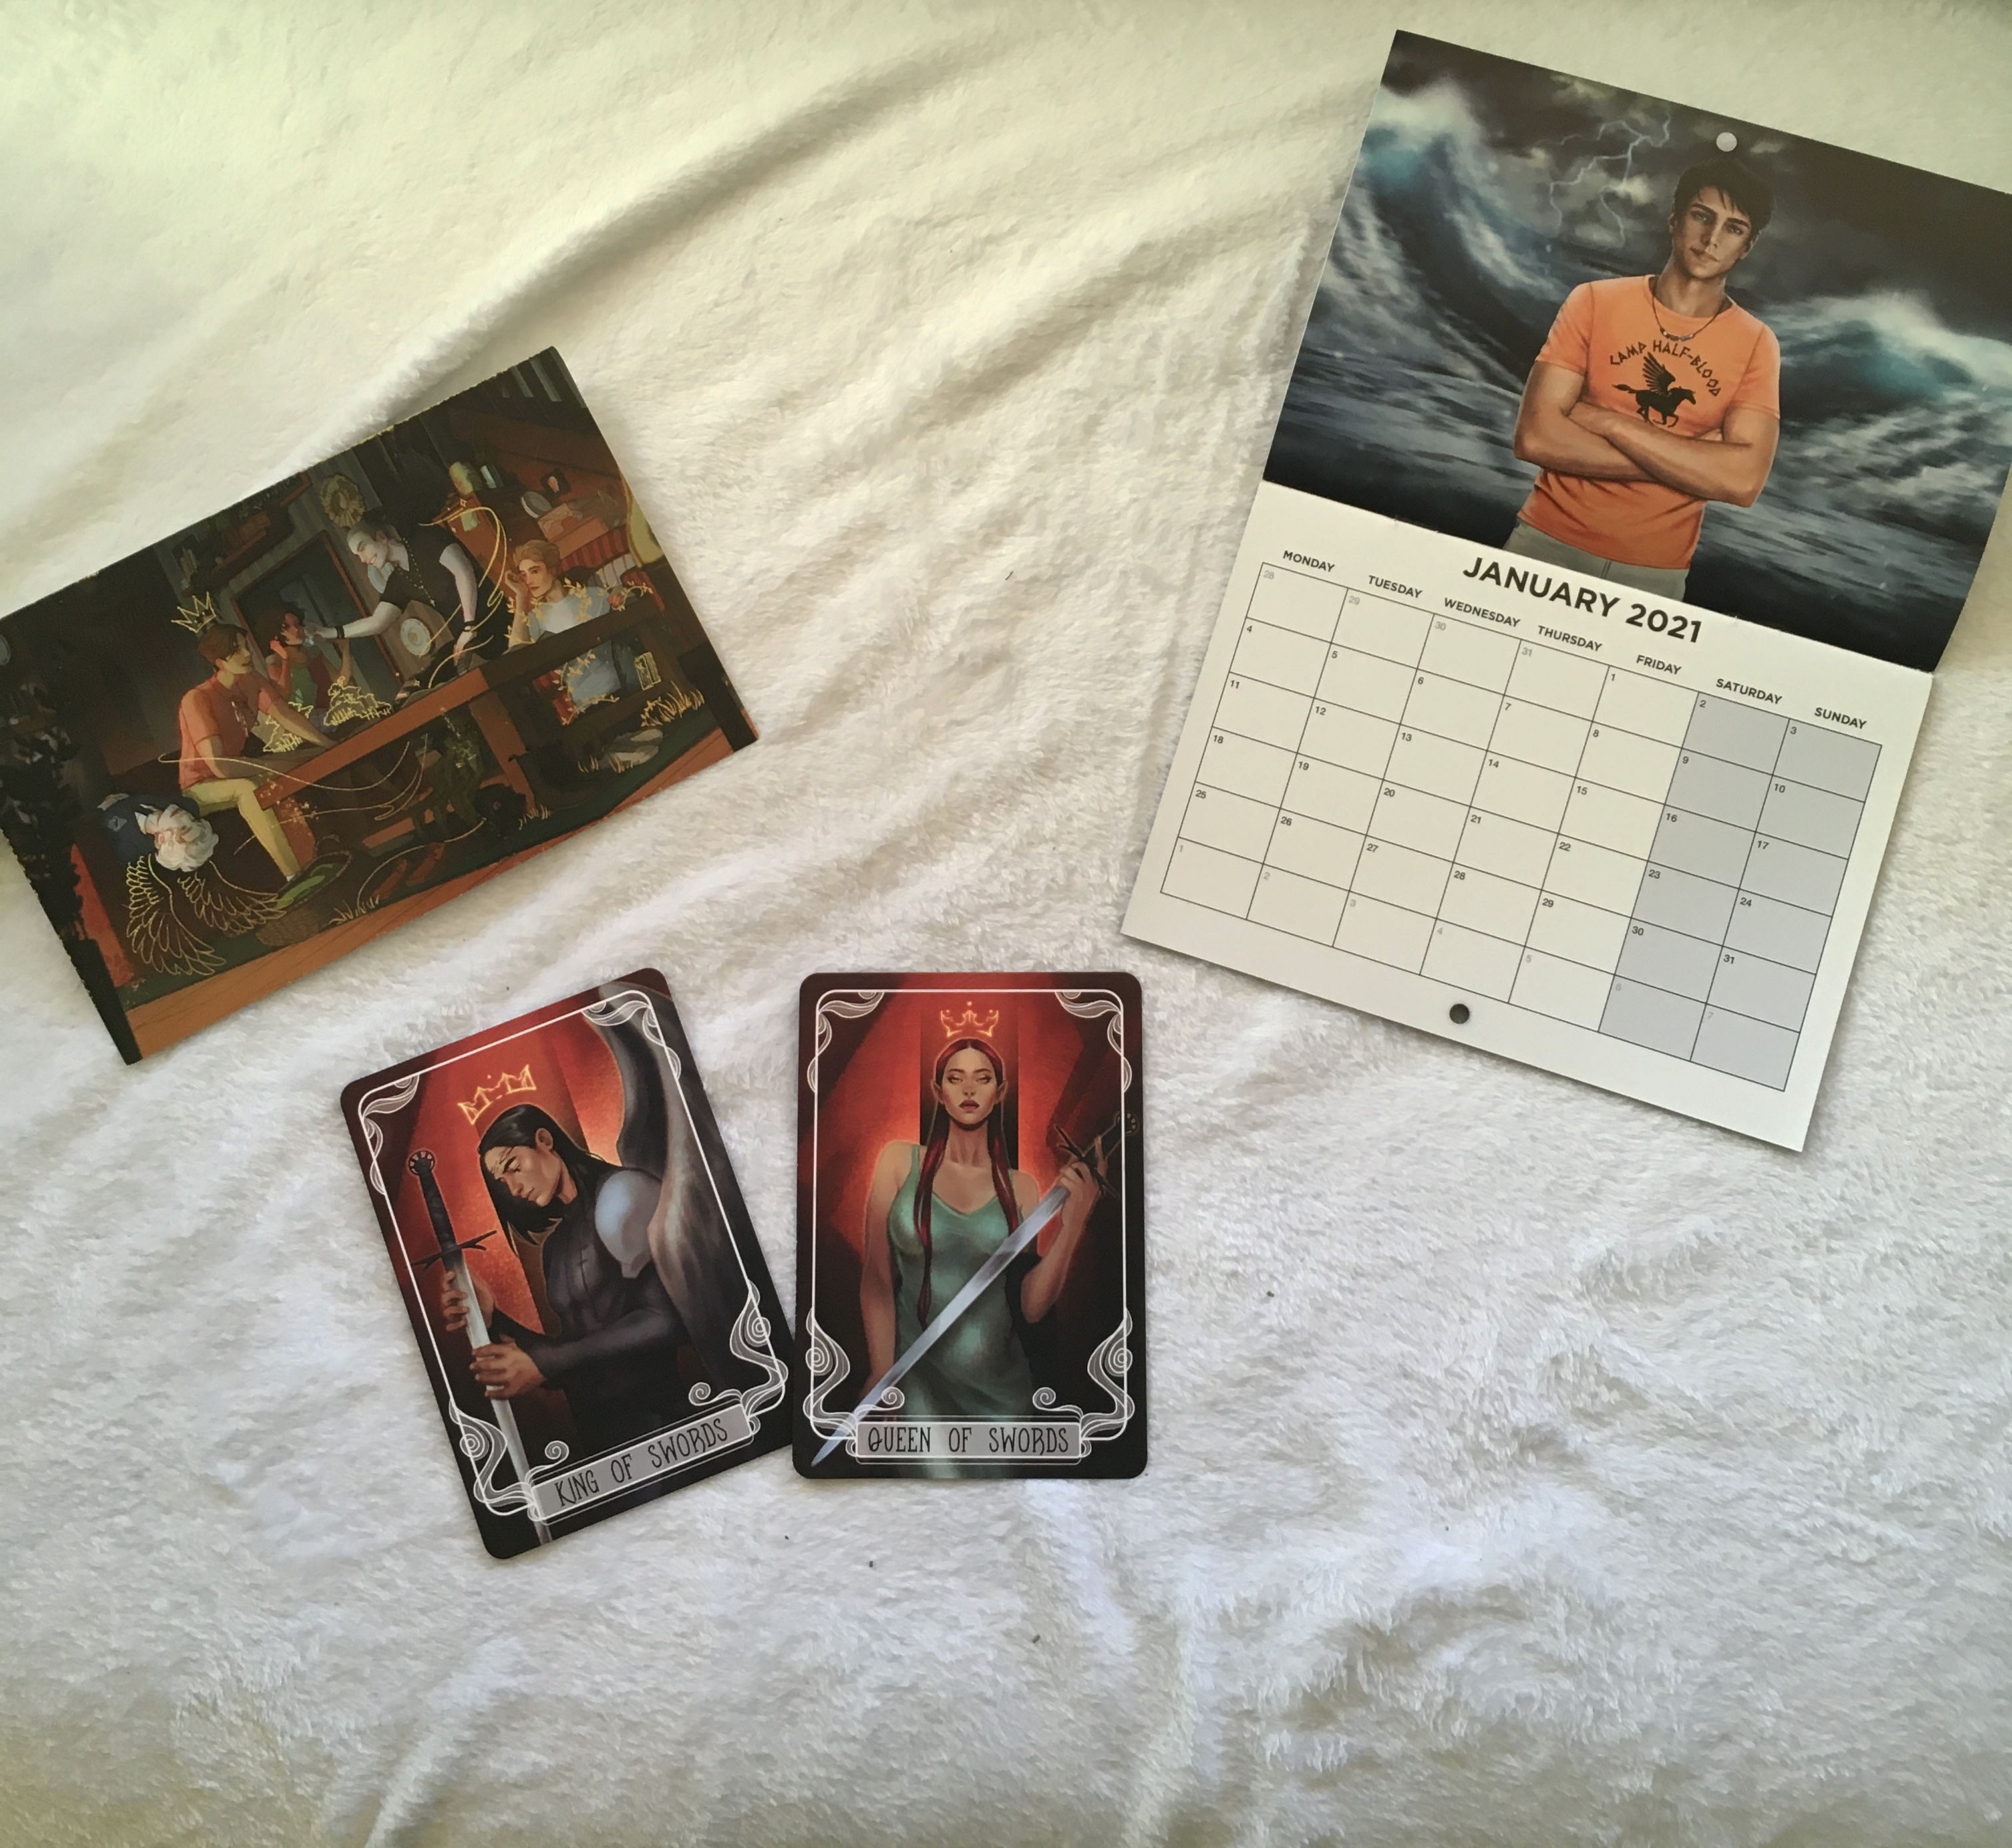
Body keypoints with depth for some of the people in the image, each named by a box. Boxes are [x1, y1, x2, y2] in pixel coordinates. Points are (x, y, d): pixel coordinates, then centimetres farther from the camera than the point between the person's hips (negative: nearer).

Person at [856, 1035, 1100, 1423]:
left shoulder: (1021, 1187, 3)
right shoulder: (900, 1161, -1)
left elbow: (1032, 1307, -4)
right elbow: (876, 1279, -3)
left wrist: (1072, 1227, -14)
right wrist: (881, 1376, -8)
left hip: (1000, 1387, 2)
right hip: (917, 1381, -2)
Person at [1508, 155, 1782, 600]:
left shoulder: (1756, 345, 0)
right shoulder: (1596, 301, -1)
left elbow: (1744, 482, -14)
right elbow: (1535, 438, -13)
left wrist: (1606, 422, -16)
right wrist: (1690, 462, -13)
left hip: (1653, 574, 0)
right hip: (1548, 543, 0)